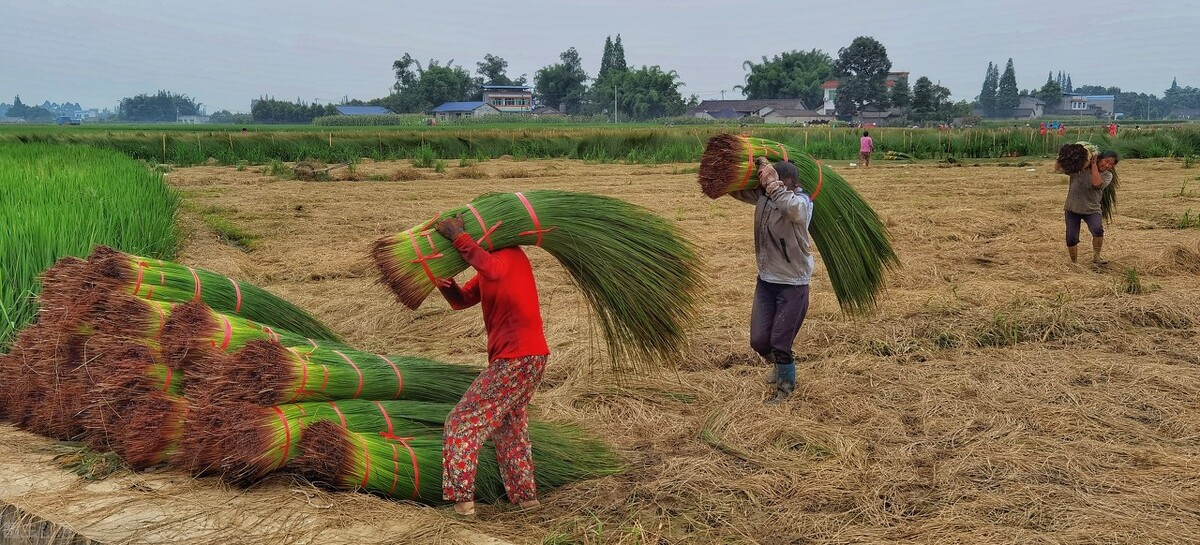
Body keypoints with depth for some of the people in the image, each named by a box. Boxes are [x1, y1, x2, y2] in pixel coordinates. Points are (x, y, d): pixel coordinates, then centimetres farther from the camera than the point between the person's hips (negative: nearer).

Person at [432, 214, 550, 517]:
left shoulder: (510, 254, -12)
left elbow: (493, 271, -36)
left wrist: (458, 238, -29)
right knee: (509, 426, 25)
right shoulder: (491, 265, 17)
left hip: (518, 359, -10)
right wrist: (441, 276, -5)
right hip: (526, 358, 10)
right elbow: (460, 301, 13)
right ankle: (525, 495, 33)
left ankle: (462, 499, -1)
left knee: (463, 422, -3)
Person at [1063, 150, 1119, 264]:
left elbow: (1096, 183, -23)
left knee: (1098, 230, -27)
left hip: (1092, 209, 0)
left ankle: (1096, 256, -3)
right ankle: (1074, 263, 19)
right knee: (1071, 238, -4)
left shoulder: (1107, 175, -2)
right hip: (1072, 208, 0)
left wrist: (1094, 164, -17)